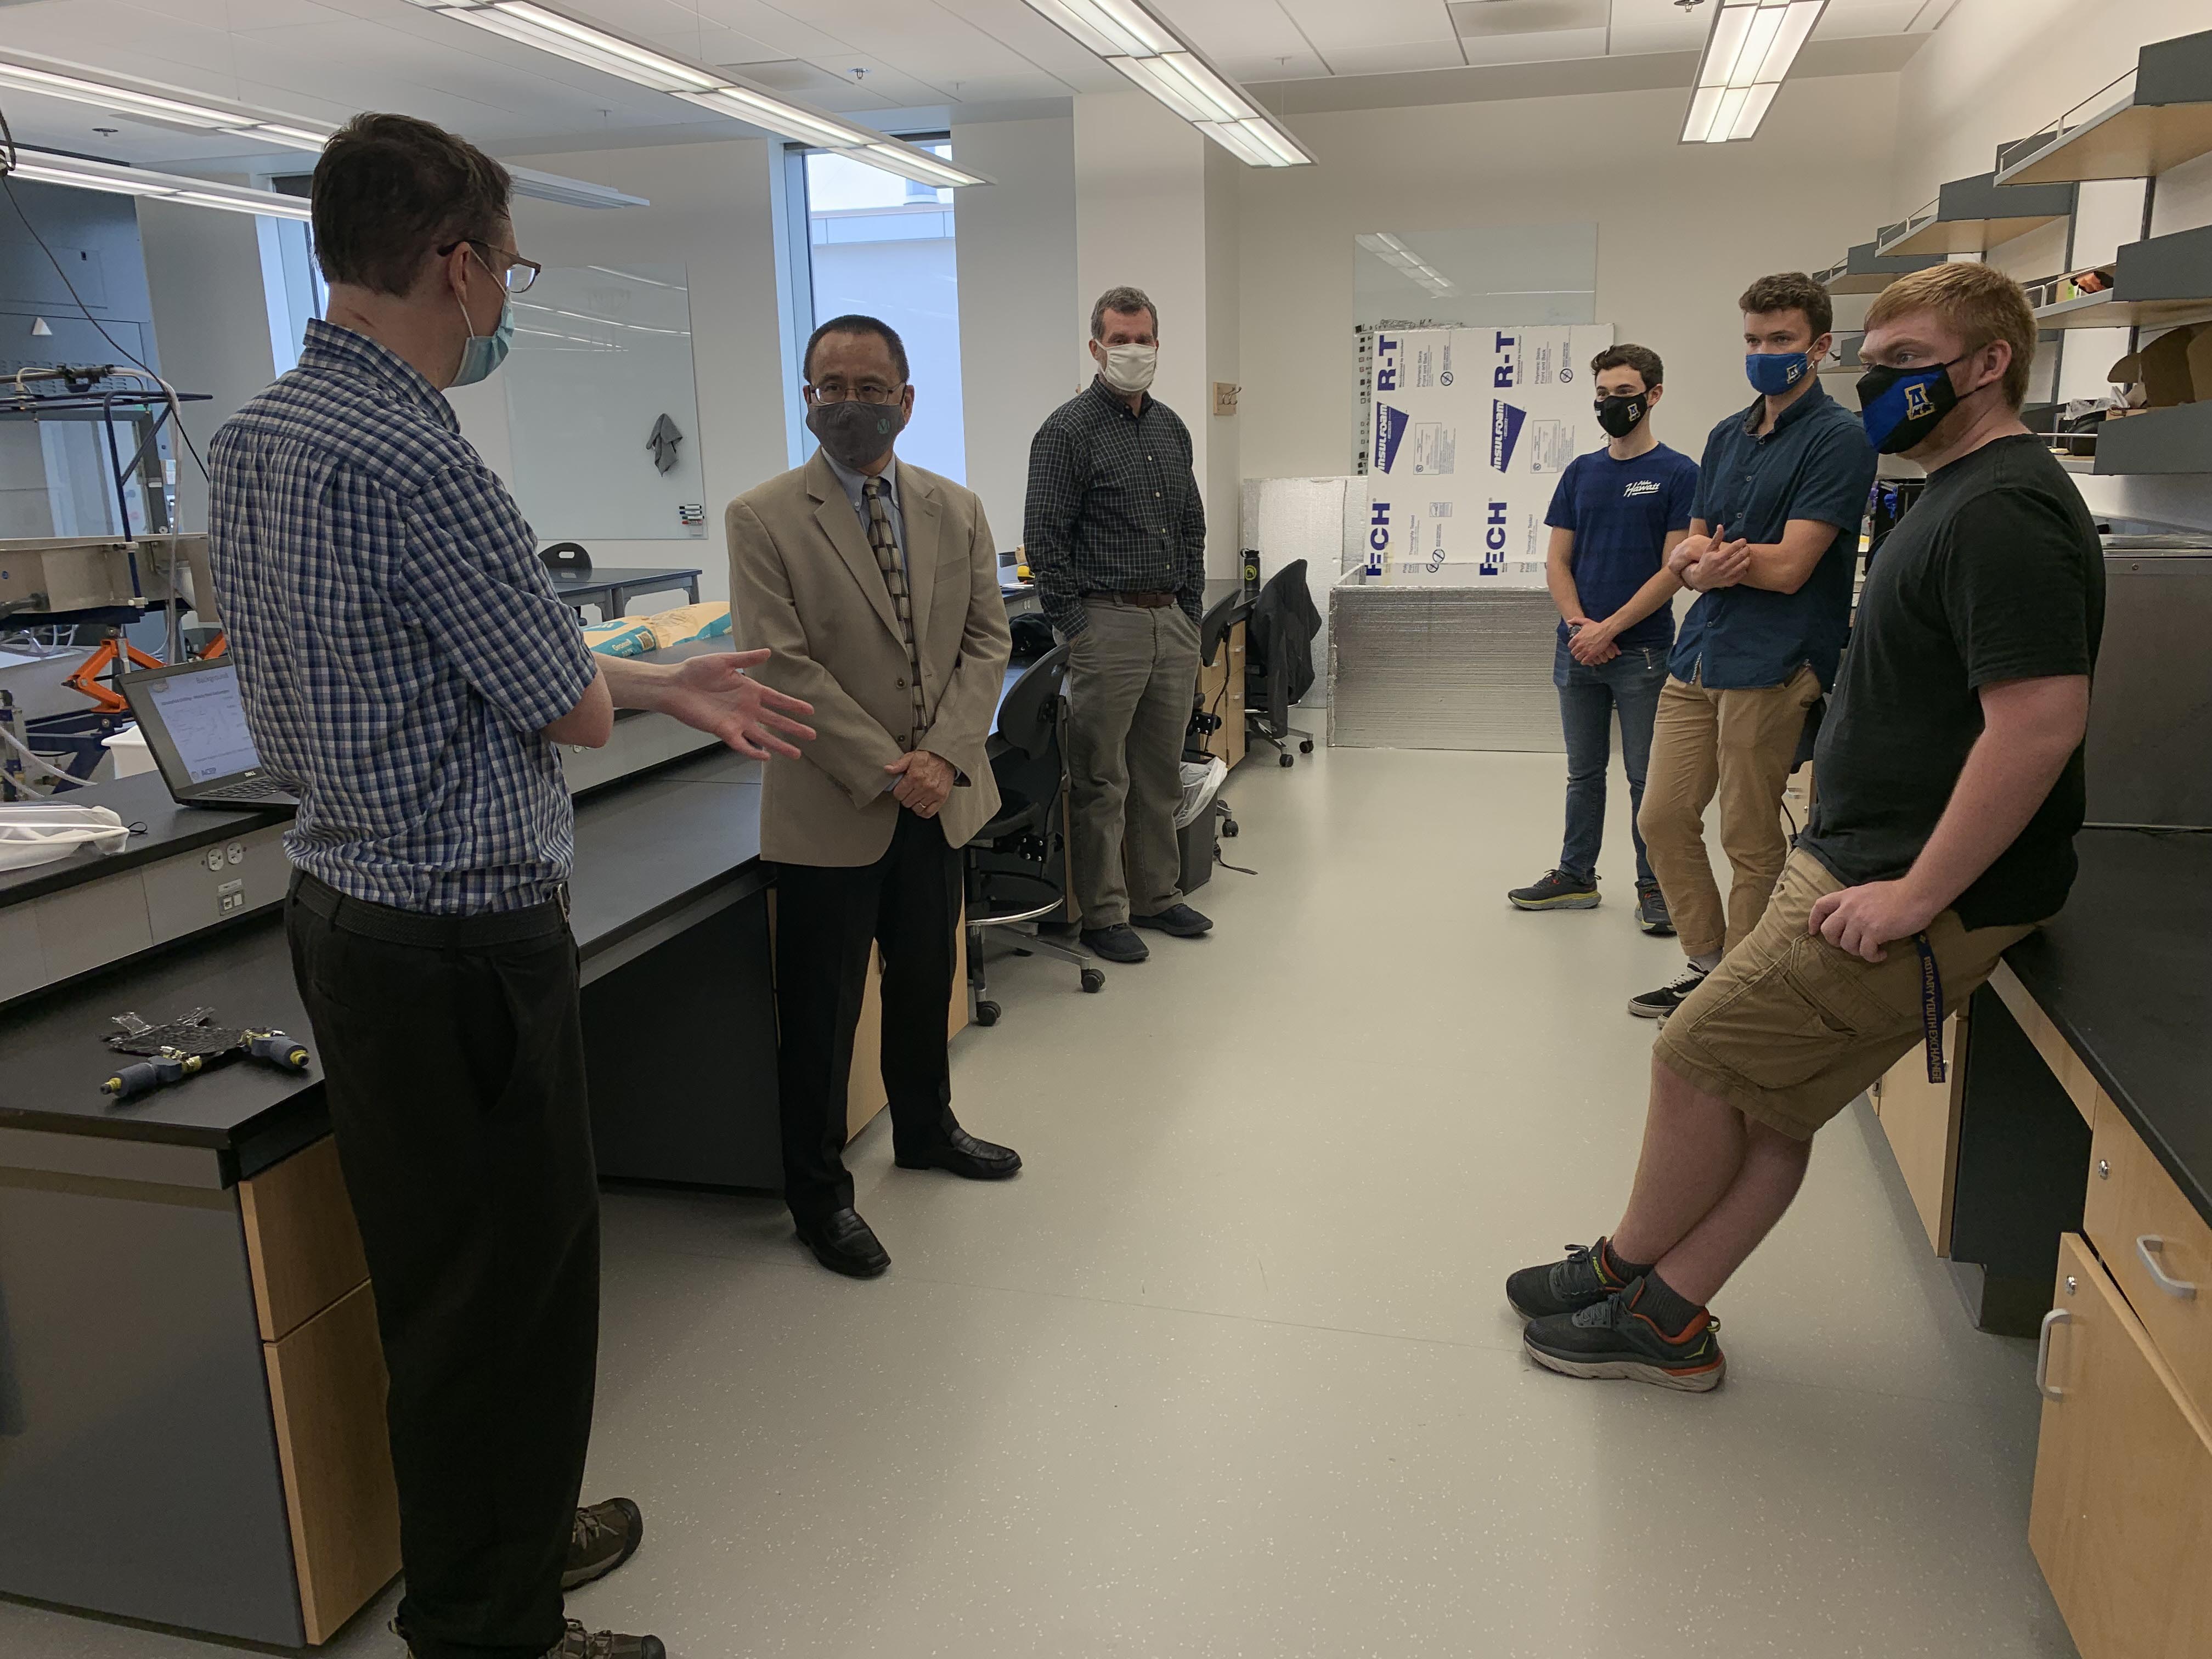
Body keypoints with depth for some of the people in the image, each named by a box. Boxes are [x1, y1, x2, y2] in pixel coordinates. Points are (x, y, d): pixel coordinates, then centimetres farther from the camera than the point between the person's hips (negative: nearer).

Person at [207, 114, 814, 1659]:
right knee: (500, 1287, 7)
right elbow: (575, 710, -15)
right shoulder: (414, 459, -23)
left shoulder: (255, 437, 9)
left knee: (440, 1271, 23)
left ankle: (510, 1533, 43)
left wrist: (673, 685, 16)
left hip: (348, 908, 10)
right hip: (461, 939, -10)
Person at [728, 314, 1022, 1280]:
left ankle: (925, 1128, 44)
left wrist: (942, 755, -13)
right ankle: (819, 1196, 23)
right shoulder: (763, 519, -8)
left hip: (942, 799, 5)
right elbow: (782, 666, -15)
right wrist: (887, 772, -19)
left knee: (927, 978, 21)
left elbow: (986, 641, 2)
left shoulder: (956, 511, 6)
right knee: (821, 1014, 6)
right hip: (832, 810, -5)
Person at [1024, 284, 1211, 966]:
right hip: (1108, 621, -7)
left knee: (1161, 776, 14)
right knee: (1102, 783, 0)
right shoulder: (1068, 430, -7)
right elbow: (1044, 540, -10)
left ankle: (1157, 895, 27)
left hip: (1171, 623, 7)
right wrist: (1075, 628, -13)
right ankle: (1102, 914, 10)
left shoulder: (1171, 428, 14)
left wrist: (1190, 608, 13)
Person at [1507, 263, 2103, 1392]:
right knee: (1766, 1102, 11)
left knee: (1700, 1056, -2)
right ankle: (1663, 1319, 20)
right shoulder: (1961, 496, 16)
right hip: (1856, 862, 10)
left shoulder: (2003, 512, -19)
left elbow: (2040, 720, -29)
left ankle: (1628, 1269, 20)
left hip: (1921, 897, -10)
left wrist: (1916, 894, -24)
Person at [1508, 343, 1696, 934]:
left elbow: (1674, 570, -9)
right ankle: (1576, 876, 24)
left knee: (1645, 776, 3)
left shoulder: (1678, 473, -4)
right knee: (1584, 772, 13)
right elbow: (1558, 561, 9)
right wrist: (1578, 625, -7)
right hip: (1577, 649, 5)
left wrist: (1608, 629, -14)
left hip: (1642, 652, -4)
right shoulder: (1580, 472, 10)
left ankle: (1653, 885, 14)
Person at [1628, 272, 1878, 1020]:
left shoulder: (1837, 439, -8)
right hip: (1700, 655, 8)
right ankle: (1706, 967, 25)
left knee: (1750, 839, 2)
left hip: (1773, 665, -7)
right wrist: (1700, 566, -9)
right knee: (1662, 818, 9)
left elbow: (1788, 566, -15)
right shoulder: (1726, 437, 16)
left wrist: (1707, 551, -2)